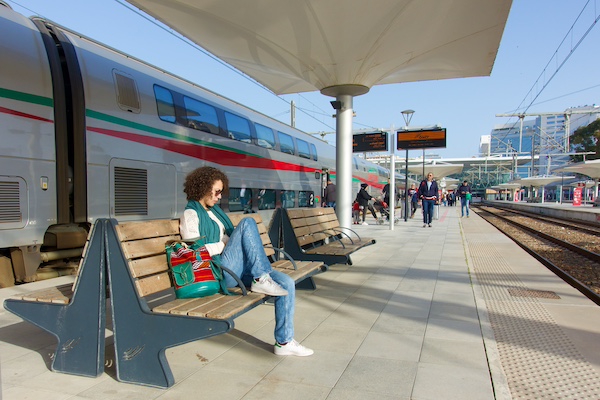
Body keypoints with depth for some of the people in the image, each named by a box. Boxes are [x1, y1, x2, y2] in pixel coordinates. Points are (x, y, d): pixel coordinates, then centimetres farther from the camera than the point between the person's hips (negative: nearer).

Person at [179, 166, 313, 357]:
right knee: (247, 223, -24)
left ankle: (284, 341, -2)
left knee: (287, 283, -10)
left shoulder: (214, 209, 24)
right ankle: (261, 279, -22)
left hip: (239, 268, 8)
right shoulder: (191, 214, 0)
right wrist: (226, 244, -8)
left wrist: (237, 244, 5)